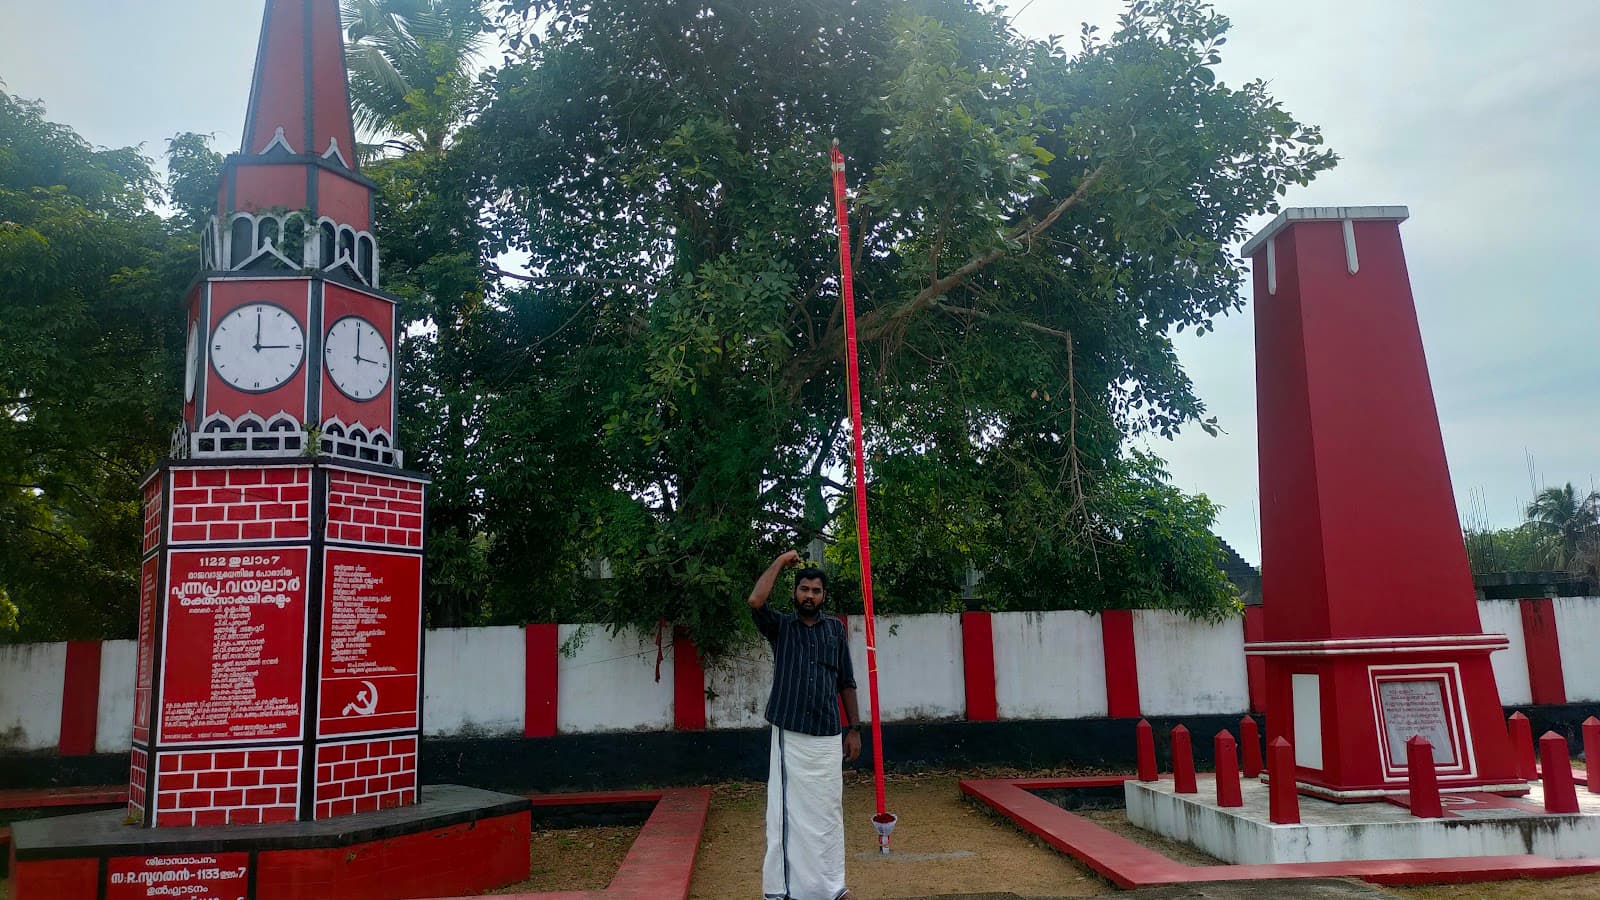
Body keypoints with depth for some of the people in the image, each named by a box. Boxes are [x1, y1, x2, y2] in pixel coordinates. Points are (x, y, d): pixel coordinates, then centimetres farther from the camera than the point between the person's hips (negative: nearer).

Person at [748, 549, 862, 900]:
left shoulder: (836, 628, 10)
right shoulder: (781, 626, 4)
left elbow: (846, 683, 12)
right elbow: (756, 601, -18)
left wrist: (854, 729, 8)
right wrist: (781, 562, -8)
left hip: (828, 737, 2)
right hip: (790, 736, -2)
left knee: (828, 811, 10)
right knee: (788, 812, -1)